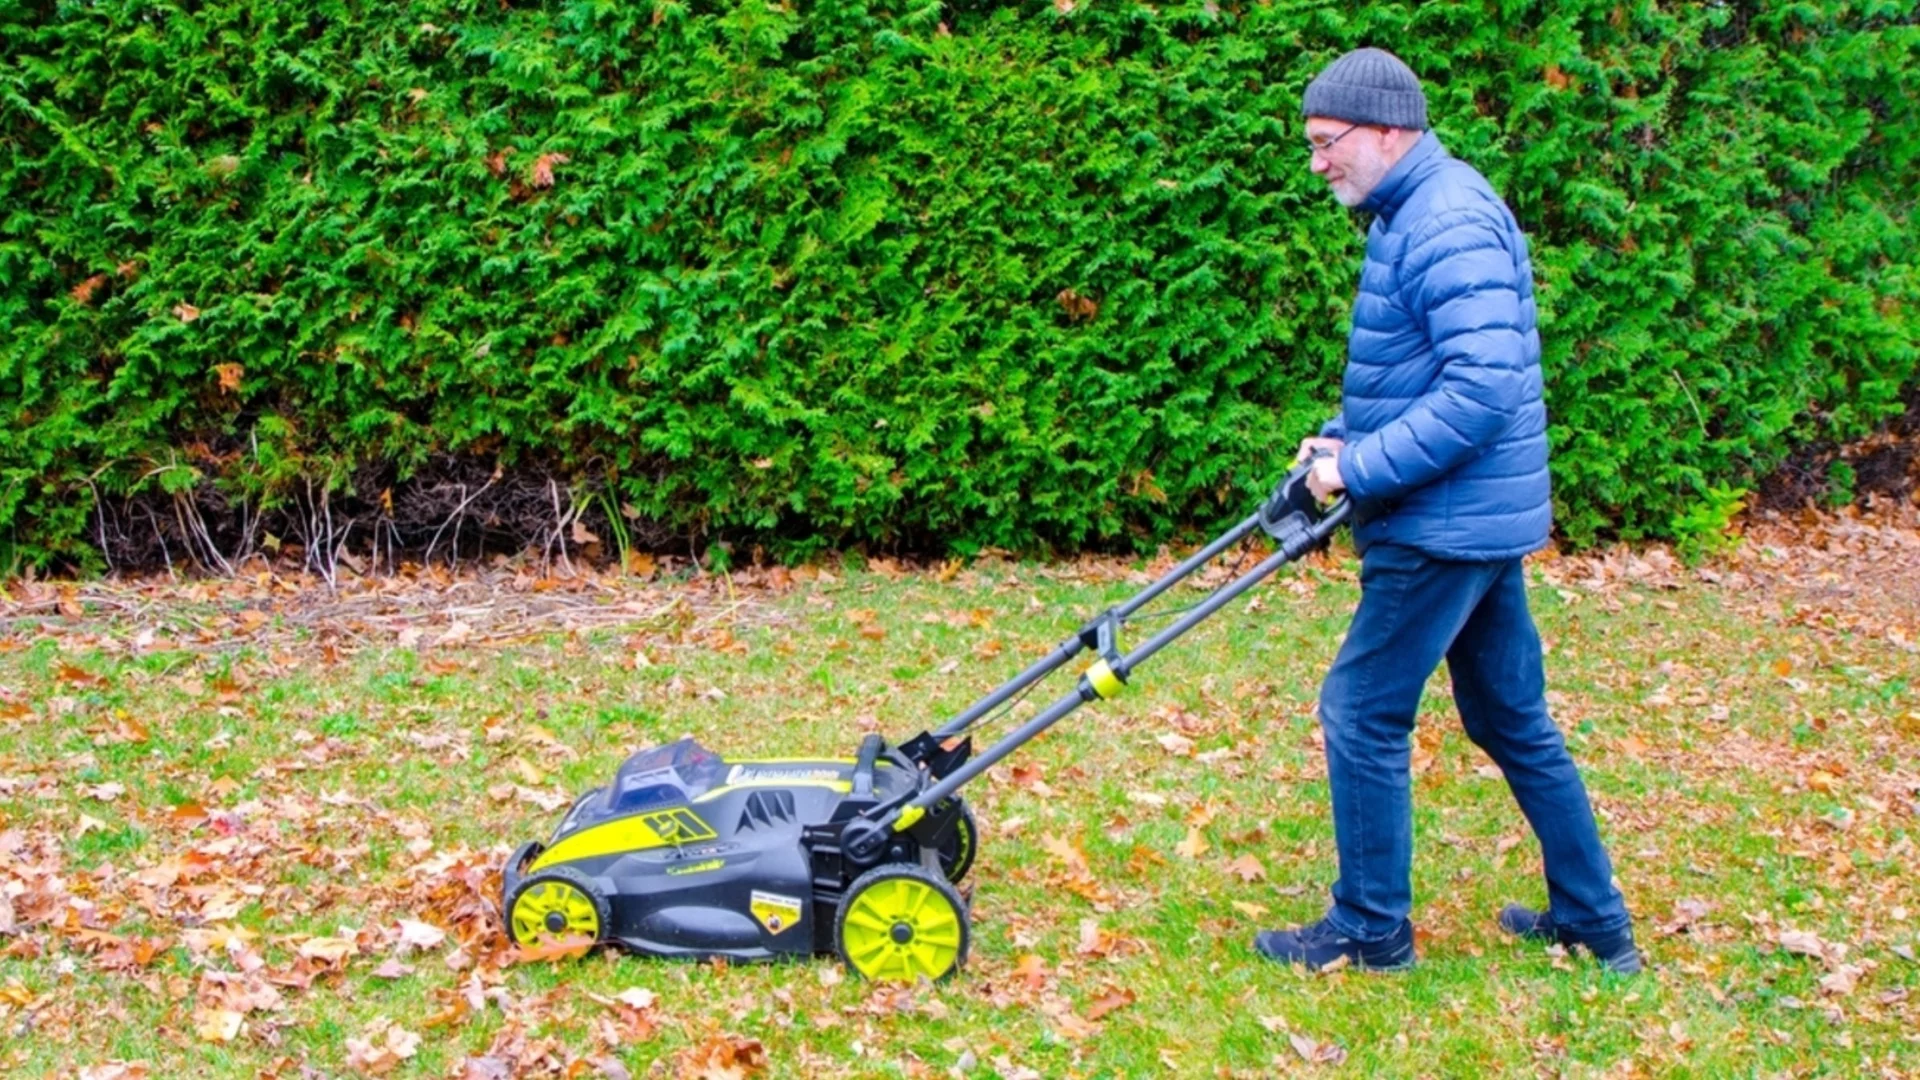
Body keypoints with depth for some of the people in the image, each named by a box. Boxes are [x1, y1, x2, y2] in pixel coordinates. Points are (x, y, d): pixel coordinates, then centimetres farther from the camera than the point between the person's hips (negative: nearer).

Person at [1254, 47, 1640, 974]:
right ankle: (1593, 919, 26)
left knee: (1362, 714, -1)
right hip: (1480, 518, 10)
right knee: (1512, 721, 16)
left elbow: (1483, 389, -27)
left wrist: (1358, 471, -21)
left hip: (1446, 525, -10)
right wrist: (1341, 438, 8)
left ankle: (1371, 928, 12)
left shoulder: (1448, 222, -19)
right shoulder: (1414, 213, 13)